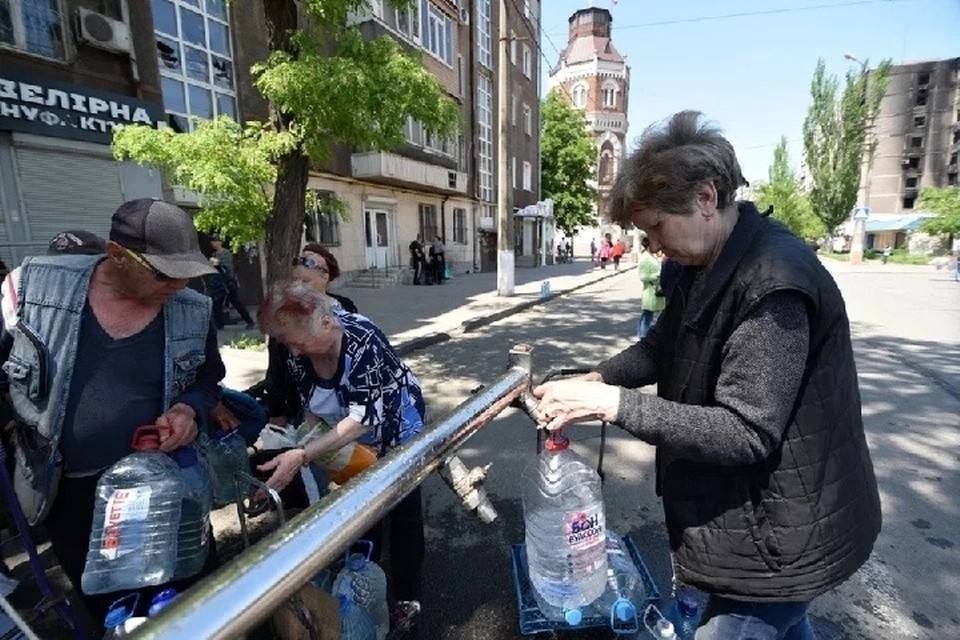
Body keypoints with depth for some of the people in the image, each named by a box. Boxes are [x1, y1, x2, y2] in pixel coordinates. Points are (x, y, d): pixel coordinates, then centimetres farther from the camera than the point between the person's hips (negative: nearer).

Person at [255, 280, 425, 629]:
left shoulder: (362, 340, -37)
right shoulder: (298, 353, -17)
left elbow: (364, 419, -38)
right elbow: (311, 405, -2)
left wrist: (302, 456, -44)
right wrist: (300, 442, -17)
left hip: (397, 430, -5)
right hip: (354, 442, 5)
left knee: (402, 511, 9)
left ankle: (407, 597, 29)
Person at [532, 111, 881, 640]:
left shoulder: (774, 283, -29)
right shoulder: (707, 265, 1)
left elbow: (745, 433, -30)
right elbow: (663, 345, 7)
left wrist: (613, 403, -31)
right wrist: (596, 380, -9)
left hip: (782, 535, -9)